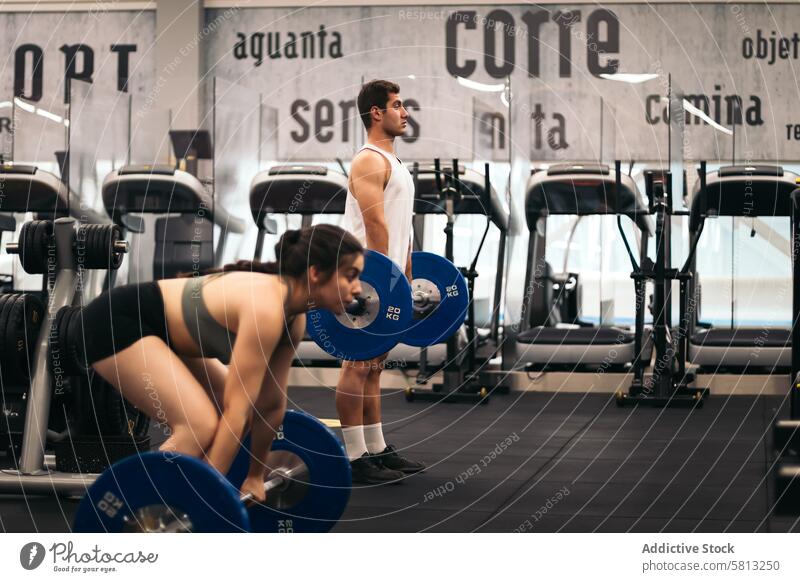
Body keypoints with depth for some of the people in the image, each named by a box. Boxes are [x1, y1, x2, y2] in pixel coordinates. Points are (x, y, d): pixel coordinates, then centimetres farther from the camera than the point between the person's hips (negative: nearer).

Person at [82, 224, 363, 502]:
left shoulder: (294, 316, -1)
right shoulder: (266, 309, -29)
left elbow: (272, 403, 9)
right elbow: (234, 411, -29)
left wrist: (256, 476, 16)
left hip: (160, 329, 10)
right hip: (116, 322, -10)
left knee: (242, 412, 11)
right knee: (200, 425, -22)